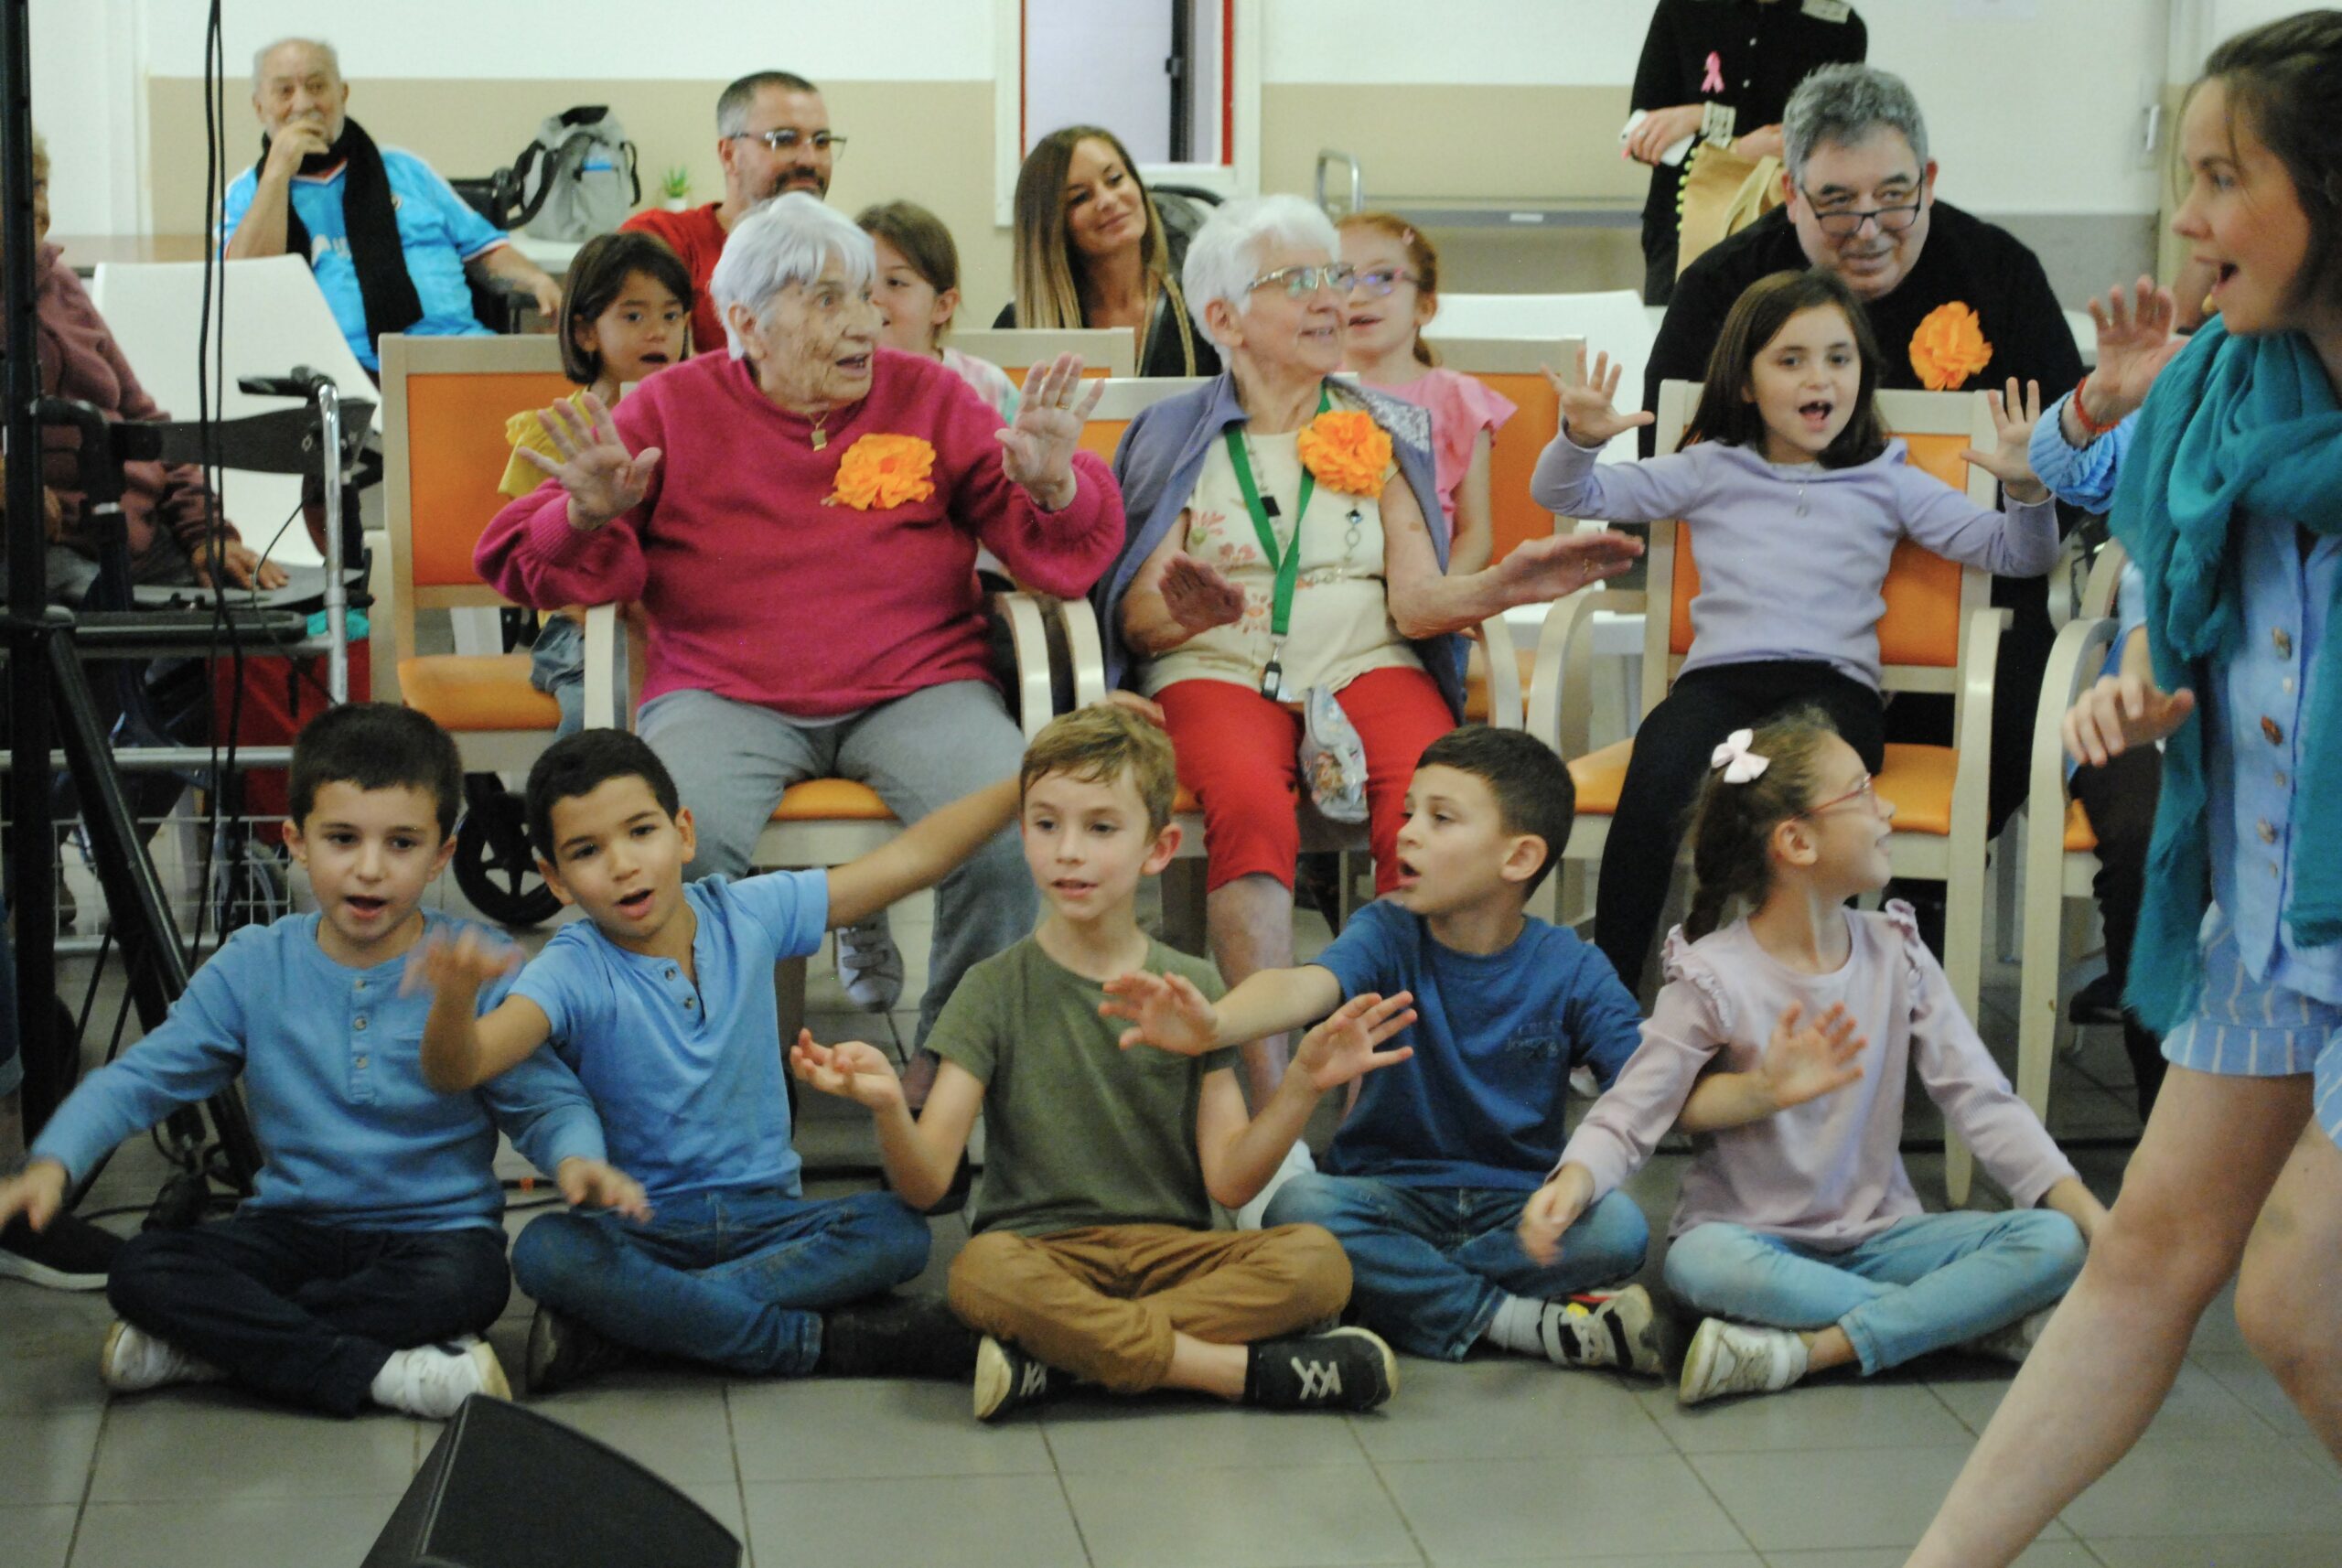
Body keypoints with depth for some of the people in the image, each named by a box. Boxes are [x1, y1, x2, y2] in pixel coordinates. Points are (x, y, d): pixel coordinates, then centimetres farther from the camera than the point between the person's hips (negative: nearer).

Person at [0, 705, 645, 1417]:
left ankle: (212, 1344, -21)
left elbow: (546, 1100, -5)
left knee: (467, 1282, -37)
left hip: (433, 1230, -2)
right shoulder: (253, 968, -1)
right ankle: (386, 1373, -29)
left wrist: (576, 1158, -29)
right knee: (140, 1270, -23)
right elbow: (139, 1078, -1)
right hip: (294, 1227, 2)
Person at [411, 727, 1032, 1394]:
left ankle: (624, 1323, -24)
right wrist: (456, 1002, -50)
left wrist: (1021, 786, -1)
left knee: (897, 1228, -25)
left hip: (765, 1215, 3)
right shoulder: (574, 972, -11)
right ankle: (812, 1337, -27)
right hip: (637, 1227, -3)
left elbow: (910, 859, 4)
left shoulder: (748, 914, 1)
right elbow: (458, 1069, -27)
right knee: (544, 1251, -34)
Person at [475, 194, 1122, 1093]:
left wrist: (1054, 488, -14)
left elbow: (1059, 554, 8)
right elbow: (527, 556, 8)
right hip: (725, 696, -1)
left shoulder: (930, 397, 11)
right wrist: (590, 519, -15)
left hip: (916, 688, 1)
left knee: (1014, 835, -29)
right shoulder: (674, 408, 8)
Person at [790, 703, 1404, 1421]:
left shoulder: (1192, 988, 9)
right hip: (1040, 1247, -2)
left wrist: (1304, 1085, -13)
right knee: (983, 1273, -37)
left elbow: (1229, 1180, 3)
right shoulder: (996, 991, 3)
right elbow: (926, 1184, -5)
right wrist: (887, 1106, -26)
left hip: (1171, 1251, 2)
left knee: (1317, 1259, -26)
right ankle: (1248, 1370, -28)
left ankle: (1057, 1360, -26)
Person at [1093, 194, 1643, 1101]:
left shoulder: (1385, 432, 19)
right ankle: (1268, 1103, -41)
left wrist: (1503, 586, -15)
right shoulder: (1176, 437, 14)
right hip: (1216, 672, -2)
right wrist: (1183, 610, -20)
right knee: (1250, 805, -36)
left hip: (1368, 667, 2)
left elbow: (1417, 600, 6)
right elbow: (1136, 616, 4)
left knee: (1430, 800, -33)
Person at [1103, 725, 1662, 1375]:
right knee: (1298, 1207, -31)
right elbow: (1308, 985, -28)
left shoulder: (1571, 970, -4)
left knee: (1618, 1228, -28)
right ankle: (1524, 1323, -26)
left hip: (1517, 1207, 0)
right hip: (1393, 1193, 0)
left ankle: (1405, 1292, -22)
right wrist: (1215, 1022, -50)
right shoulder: (1388, 935, -6)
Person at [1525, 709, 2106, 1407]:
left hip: (1876, 1238, 4)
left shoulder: (1895, 955, 4)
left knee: (2056, 1244, -19)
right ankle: (1968, 1317, -26)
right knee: (1700, 1263, -39)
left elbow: (1981, 1100, 0)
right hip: (1756, 1239, -4)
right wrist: (1570, 1185, -34)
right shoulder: (1715, 976, -8)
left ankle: (1807, 1350, -27)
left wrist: (2094, 1218, -11)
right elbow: (1628, 1116, -11)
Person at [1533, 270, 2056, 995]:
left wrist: (2028, 490, -4)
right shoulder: (1709, 471, 22)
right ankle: (1605, 991, -29)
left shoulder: (1887, 483, 21)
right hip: (1719, 675, 1)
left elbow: (2014, 554, 17)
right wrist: (1581, 439, -2)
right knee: (1659, 771, -34)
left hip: (1835, 683, -1)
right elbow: (1568, 495, 19)